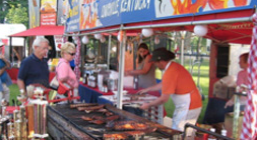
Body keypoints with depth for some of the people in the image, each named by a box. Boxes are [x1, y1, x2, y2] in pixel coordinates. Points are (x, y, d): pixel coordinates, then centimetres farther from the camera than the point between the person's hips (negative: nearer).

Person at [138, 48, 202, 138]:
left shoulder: (170, 73, -21)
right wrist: (147, 90, 34)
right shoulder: (174, 66, 9)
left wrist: (148, 105, -5)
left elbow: (164, 99, -18)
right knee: (187, 135, 16)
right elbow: (163, 85, 26)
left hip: (187, 108, -10)